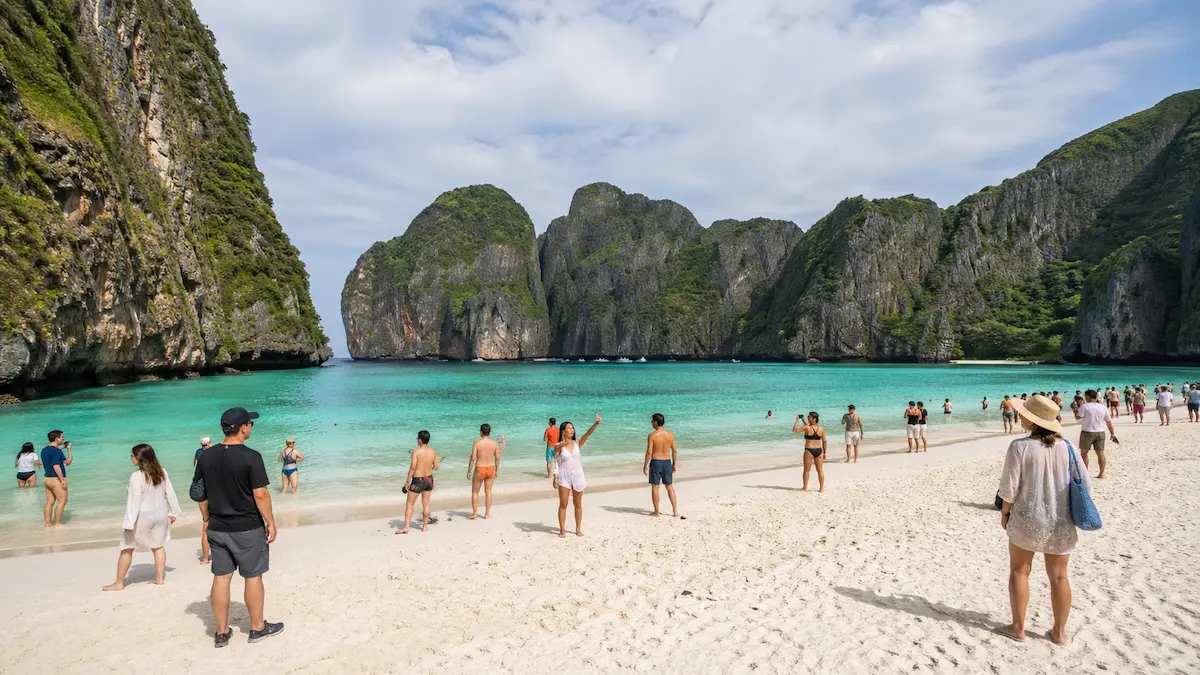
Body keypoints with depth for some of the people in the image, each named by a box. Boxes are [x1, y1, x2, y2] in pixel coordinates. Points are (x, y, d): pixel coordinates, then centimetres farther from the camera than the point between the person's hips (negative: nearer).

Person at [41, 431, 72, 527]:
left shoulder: (44, 450, 12)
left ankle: (48, 523, 12)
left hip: (47, 478, 9)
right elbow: (56, 466, -19)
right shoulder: (56, 451, -17)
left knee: (50, 502, 11)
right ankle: (57, 523, -2)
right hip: (56, 479, -9)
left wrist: (68, 449, 21)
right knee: (62, 501, -2)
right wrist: (63, 480, -15)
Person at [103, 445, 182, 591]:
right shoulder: (162, 472, -1)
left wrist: (129, 522, -15)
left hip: (142, 517, -6)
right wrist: (173, 512, 16)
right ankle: (159, 578, 19)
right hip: (160, 514, 6)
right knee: (158, 546, 16)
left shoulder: (137, 476, -19)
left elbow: (134, 501, -19)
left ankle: (119, 583, 18)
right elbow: (170, 493, 6)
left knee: (126, 549, 10)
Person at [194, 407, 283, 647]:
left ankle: (222, 632, 22)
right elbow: (260, 495, -19)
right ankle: (258, 627, 21)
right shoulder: (250, 457, -18)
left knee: (221, 578, 13)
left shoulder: (206, 456, 0)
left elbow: (201, 494, 7)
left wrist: (209, 521, 18)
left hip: (218, 528, 5)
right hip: (248, 529, -5)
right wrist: (271, 523, -8)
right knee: (253, 577, 8)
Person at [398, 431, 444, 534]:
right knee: (426, 503, 15)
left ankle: (406, 528, 5)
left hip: (418, 480, -5)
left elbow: (413, 467, -18)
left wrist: (407, 481, -11)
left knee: (409, 504, 7)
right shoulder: (433, 452, -2)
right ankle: (425, 526, 22)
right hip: (429, 479, 5)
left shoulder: (416, 451, -16)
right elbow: (436, 467, 2)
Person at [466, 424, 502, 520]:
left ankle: (474, 513, 16)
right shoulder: (495, 444, -4)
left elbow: (473, 458, -13)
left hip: (479, 470, -3)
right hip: (490, 469, 3)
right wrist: (497, 470, 13)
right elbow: (497, 458, 0)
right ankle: (487, 514, 19)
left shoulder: (476, 443, -13)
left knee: (475, 492, 14)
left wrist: (469, 471, -5)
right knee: (488, 492, 14)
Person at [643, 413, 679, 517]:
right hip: (667, 462, 4)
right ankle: (675, 511, 13)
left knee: (655, 487, 7)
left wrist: (645, 466, -7)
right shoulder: (670, 435, 0)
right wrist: (674, 464, 15)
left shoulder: (652, 435, -13)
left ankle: (656, 512, 11)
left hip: (655, 462, -4)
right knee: (670, 487, 15)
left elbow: (649, 452, -15)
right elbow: (674, 451, 3)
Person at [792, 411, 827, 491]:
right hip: (819, 451, 3)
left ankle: (805, 488, 17)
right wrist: (824, 453, 13)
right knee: (820, 470, 11)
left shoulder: (807, 428, -11)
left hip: (809, 451, -3)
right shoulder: (822, 429, 1)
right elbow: (825, 441, 4)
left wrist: (797, 420, 2)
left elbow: (794, 430, -6)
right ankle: (822, 488, 14)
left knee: (806, 470, 10)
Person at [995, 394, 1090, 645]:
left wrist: (1005, 512, 1)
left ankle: (1018, 628, 19)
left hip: (1027, 520, -4)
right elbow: (1085, 484, 1)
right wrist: (1071, 508, 16)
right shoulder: (1066, 447, -4)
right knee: (1058, 577, 14)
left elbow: (1009, 487, -14)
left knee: (1019, 571, 13)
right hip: (1061, 522, 4)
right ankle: (1059, 632, 24)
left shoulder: (1020, 447, -16)